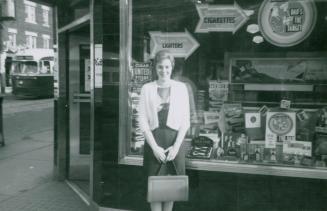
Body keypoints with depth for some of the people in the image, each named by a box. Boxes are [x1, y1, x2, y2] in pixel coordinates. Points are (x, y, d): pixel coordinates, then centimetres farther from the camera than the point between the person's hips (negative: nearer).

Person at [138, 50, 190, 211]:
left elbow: (185, 120, 2)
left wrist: (176, 146, -8)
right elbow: (142, 119, -1)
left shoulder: (180, 88, 3)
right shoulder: (147, 89, 3)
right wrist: (154, 147, -9)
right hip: (153, 140, 0)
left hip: (175, 140, 0)